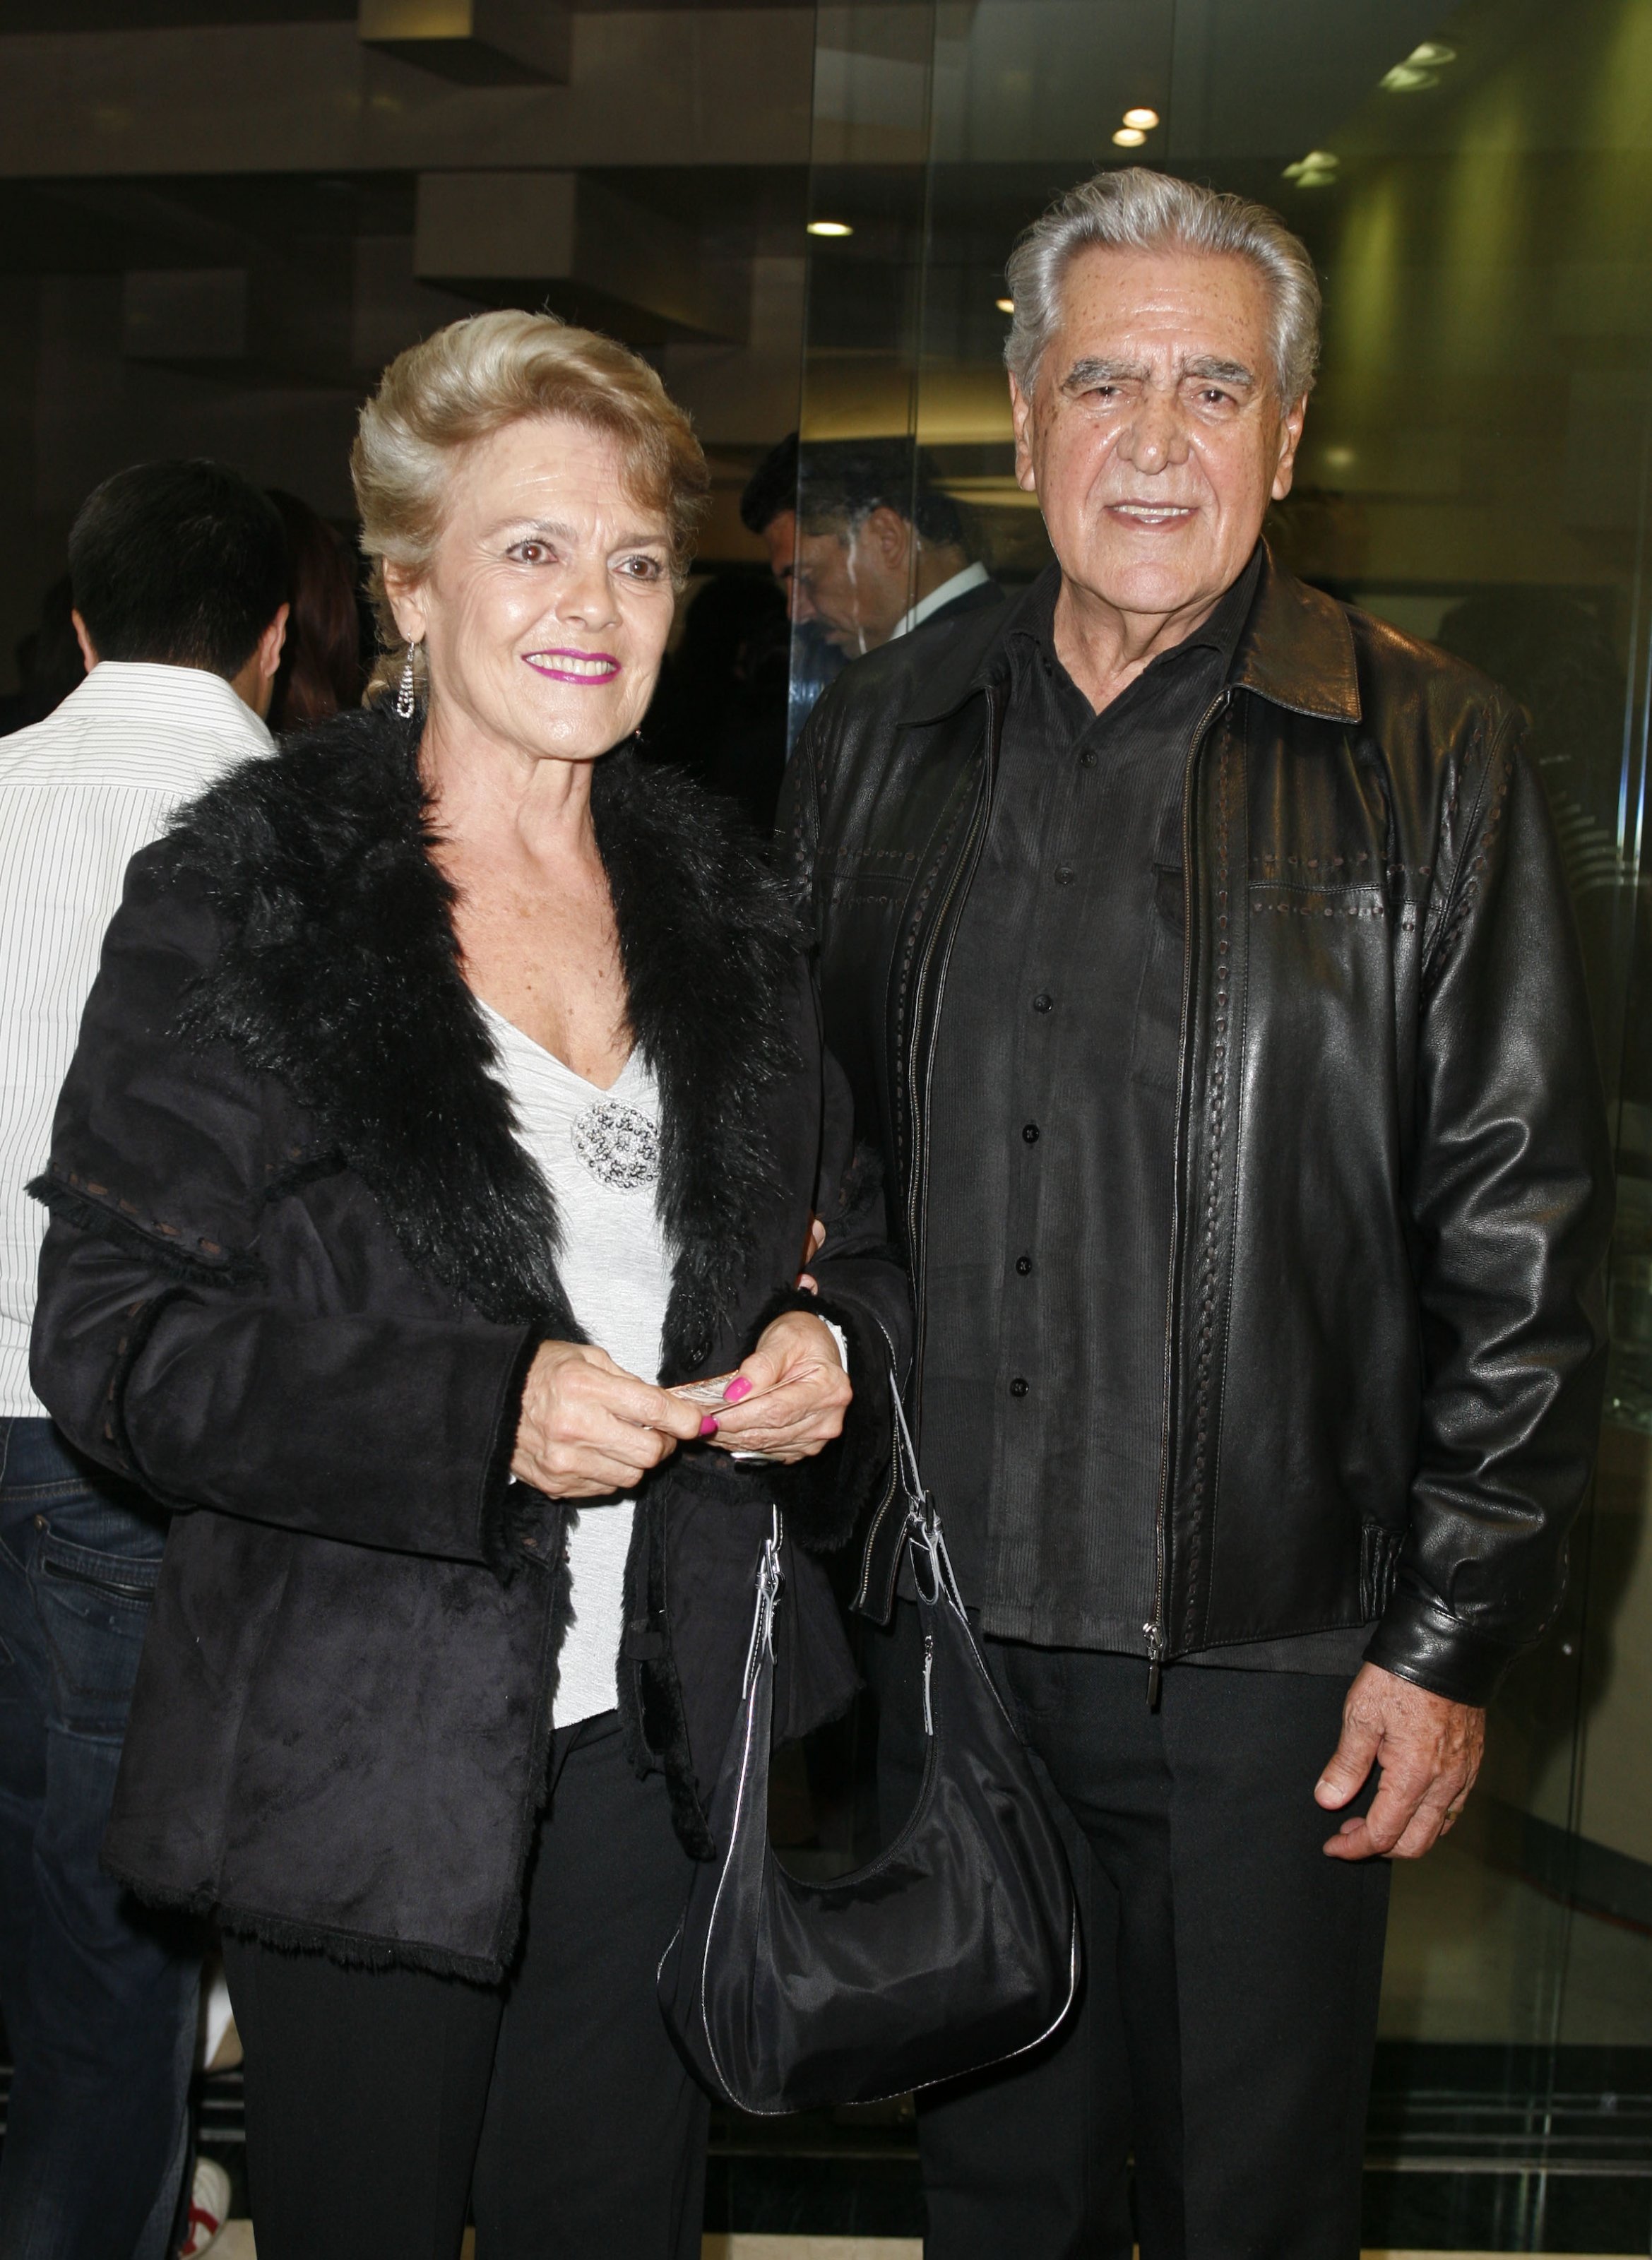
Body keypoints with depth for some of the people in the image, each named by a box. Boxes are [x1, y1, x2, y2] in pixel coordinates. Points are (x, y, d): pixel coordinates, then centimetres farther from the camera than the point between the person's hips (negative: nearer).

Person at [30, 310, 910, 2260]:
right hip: (357, 1753, -4)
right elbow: (110, 1335, -12)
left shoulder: (719, 902, 8)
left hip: (662, 1747, 4)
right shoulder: (240, 897, -7)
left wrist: (831, 1346, -7)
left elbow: (846, 1243, 17)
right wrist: (479, 1407, -24)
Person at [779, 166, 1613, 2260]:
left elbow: (1520, 1231, -5)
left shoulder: (1429, 759, -4)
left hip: (1278, 1642, -3)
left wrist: (1457, 1632, -8)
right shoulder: (879, 741, 6)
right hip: (936, 1622, 3)